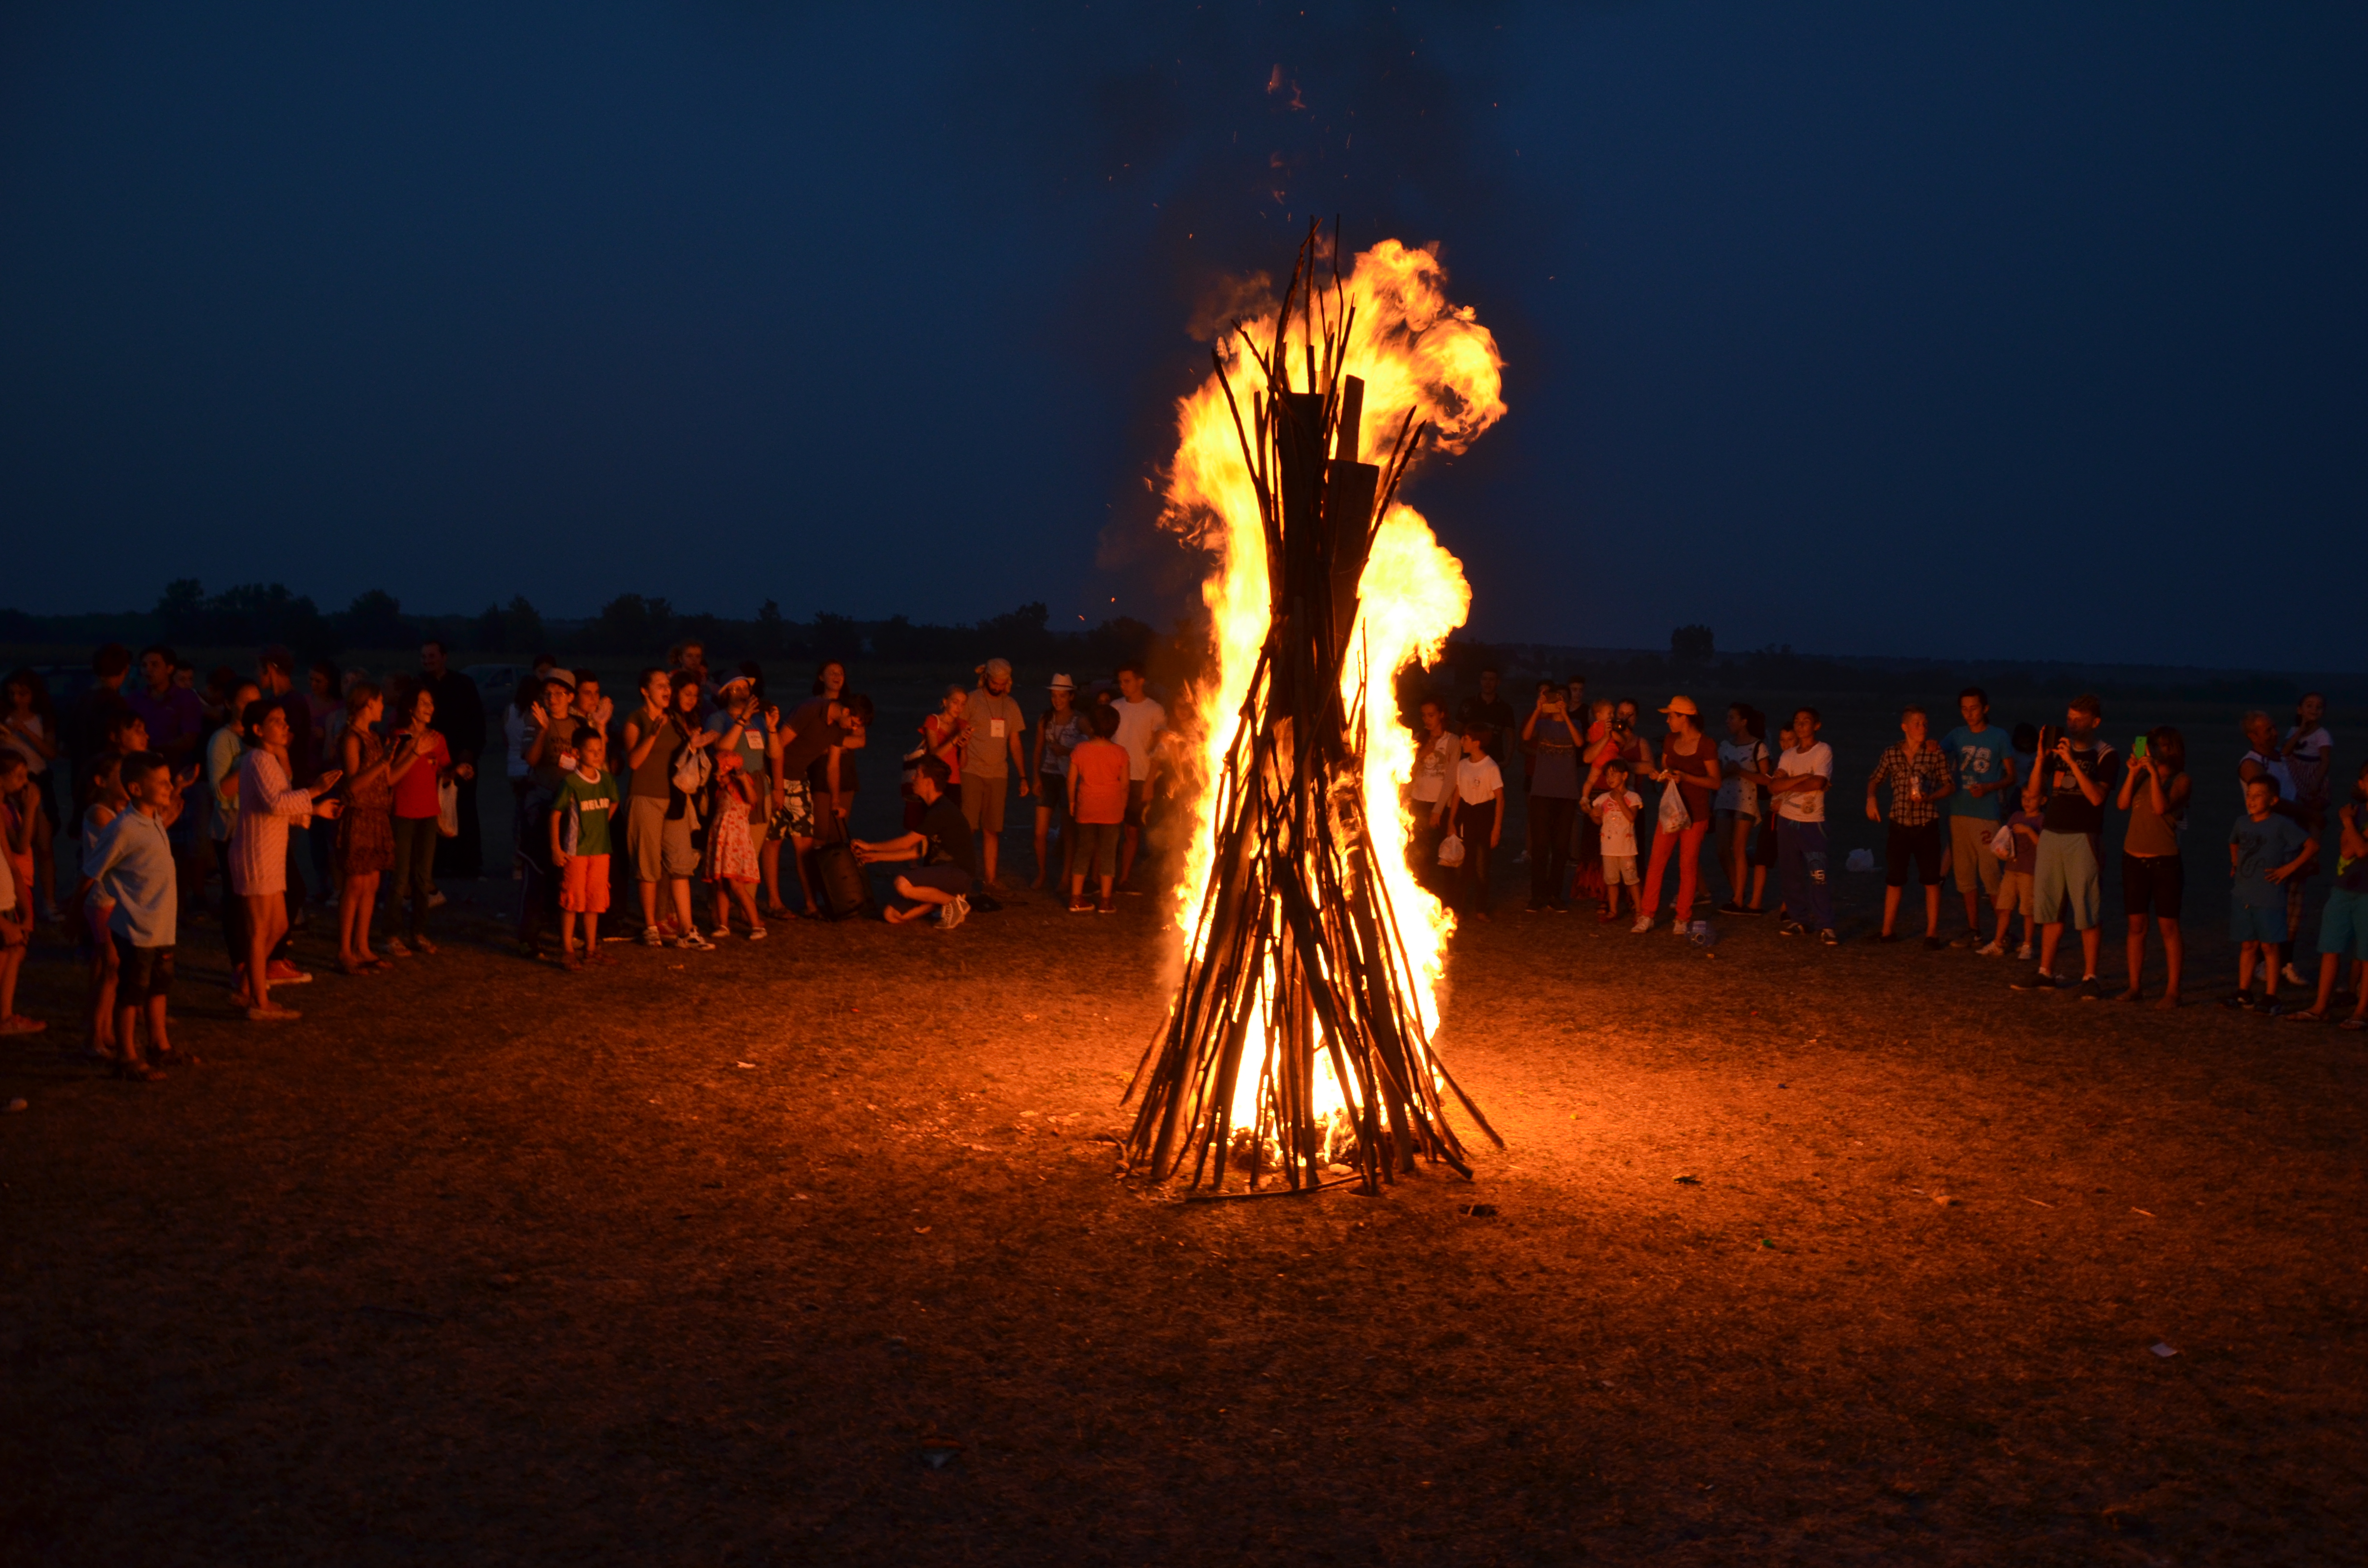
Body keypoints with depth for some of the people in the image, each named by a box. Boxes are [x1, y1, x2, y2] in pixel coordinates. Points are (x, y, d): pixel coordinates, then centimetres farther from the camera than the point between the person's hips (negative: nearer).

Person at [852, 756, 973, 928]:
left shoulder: (943, 812, -17)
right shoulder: (932, 810, 16)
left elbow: (906, 843, -13)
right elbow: (919, 851, 19)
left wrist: (870, 847, -1)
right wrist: (877, 857, 17)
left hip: (958, 874, -9)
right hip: (941, 873, 9)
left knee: (903, 883, -33)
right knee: (891, 915, -5)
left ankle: (955, 904, -14)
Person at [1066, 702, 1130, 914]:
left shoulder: (1081, 750, -6)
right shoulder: (1120, 752, -8)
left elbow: (1071, 780, -2)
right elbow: (1124, 784, -5)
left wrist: (1072, 802, 11)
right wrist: (1122, 808, 8)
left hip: (1086, 809, 2)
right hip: (1111, 810, -2)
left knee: (1083, 850, 12)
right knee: (1108, 853, 5)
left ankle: (1076, 898, 12)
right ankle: (1106, 901, 8)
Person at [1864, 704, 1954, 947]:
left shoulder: (1936, 754, -3)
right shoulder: (1891, 753, 2)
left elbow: (1950, 786, 0)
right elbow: (1875, 780, 13)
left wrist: (1930, 797, -17)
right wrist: (1871, 798, -6)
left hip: (1927, 825, -2)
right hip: (1900, 824, 2)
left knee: (1931, 881, 2)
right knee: (1894, 880, 9)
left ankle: (1931, 933, 9)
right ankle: (1888, 931, 17)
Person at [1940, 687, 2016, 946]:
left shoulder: (1999, 737, 1)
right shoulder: (1958, 735, 9)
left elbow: (2011, 776, 2)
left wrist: (1989, 788, -15)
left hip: (1986, 815, -4)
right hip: (1958, 813, 4)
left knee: (1991, 875, -6)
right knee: (1965, 874, 8)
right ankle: (1973, 931, 16)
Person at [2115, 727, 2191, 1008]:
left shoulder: (2182, 781, -3)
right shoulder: (2141, 776, 10)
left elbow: (2161, 807, -19)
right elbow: (2123, 804, -4)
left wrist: (2154, 772, -18)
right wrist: (2134, 772, -11)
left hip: (2165, 860, -4)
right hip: (2134, 858, 4)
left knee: (2168, 925, -1)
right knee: (2136, 924, 7)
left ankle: (2173, 991, 2)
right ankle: (2135, 986, 13)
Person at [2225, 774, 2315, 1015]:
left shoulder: (2281, 824, -10)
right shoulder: (2242, 823, 8)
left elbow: (2312, 845, -11)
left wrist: (2289, 868, -12)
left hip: (2269, 897, -5)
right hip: (2242, 895, 5)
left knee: (2268, 947, -1)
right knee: (2247, 945, 12)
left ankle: (2270, 999, 5)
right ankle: (2243, 994, 18)